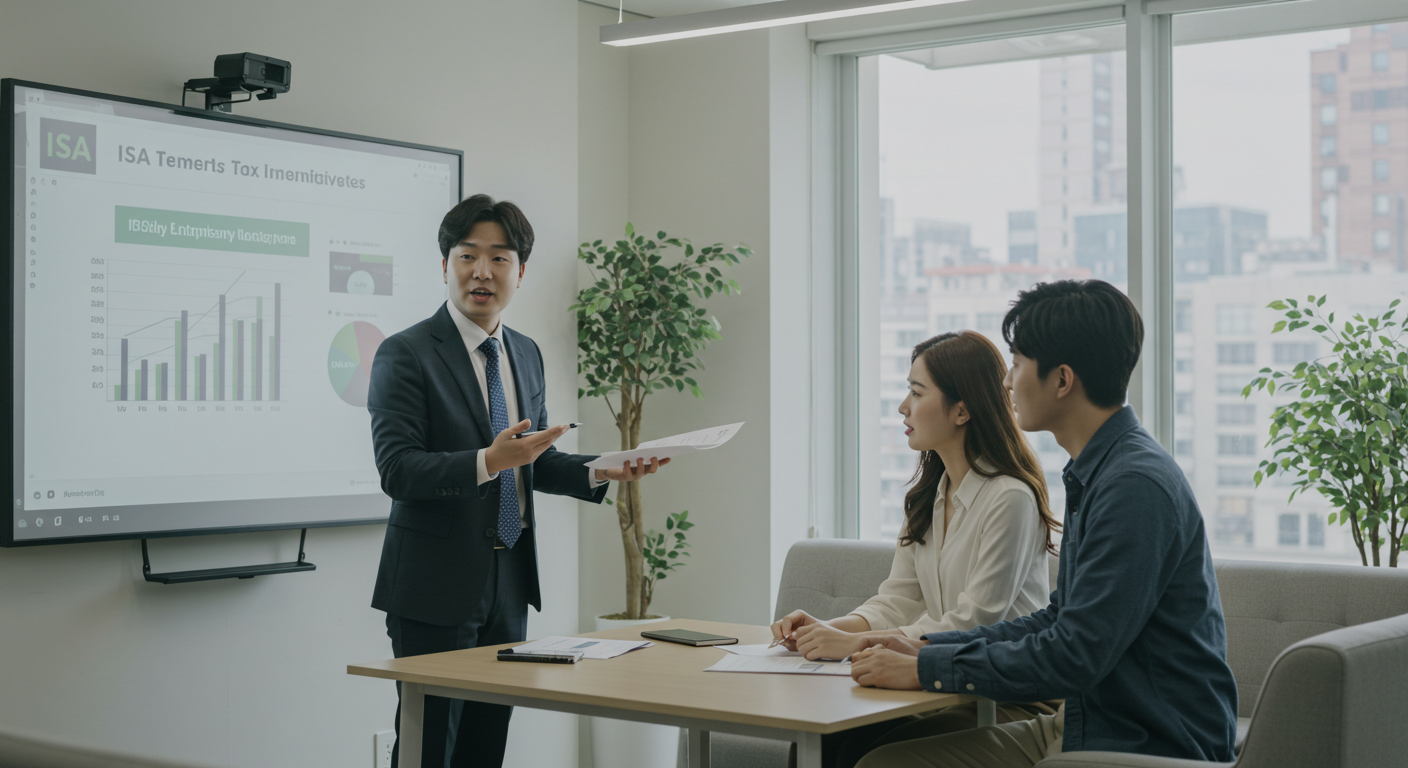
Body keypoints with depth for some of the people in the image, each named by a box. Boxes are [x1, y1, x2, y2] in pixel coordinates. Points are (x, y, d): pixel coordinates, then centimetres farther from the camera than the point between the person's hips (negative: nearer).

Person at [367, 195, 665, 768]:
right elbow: (397, 470, -19)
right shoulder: (405, 354, -10)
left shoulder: (526, 354, 12)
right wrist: (487, 461, -31)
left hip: (508, 582, 7)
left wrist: (598, 472, 0)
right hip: (437, 588, -6)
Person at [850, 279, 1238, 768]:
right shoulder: (1091, 474, 12)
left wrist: (926, 670, -15)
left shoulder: (1135, 486, -21)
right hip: (1082, 725, 9)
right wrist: (927, 648, 10)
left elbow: (1075, 655, -23)